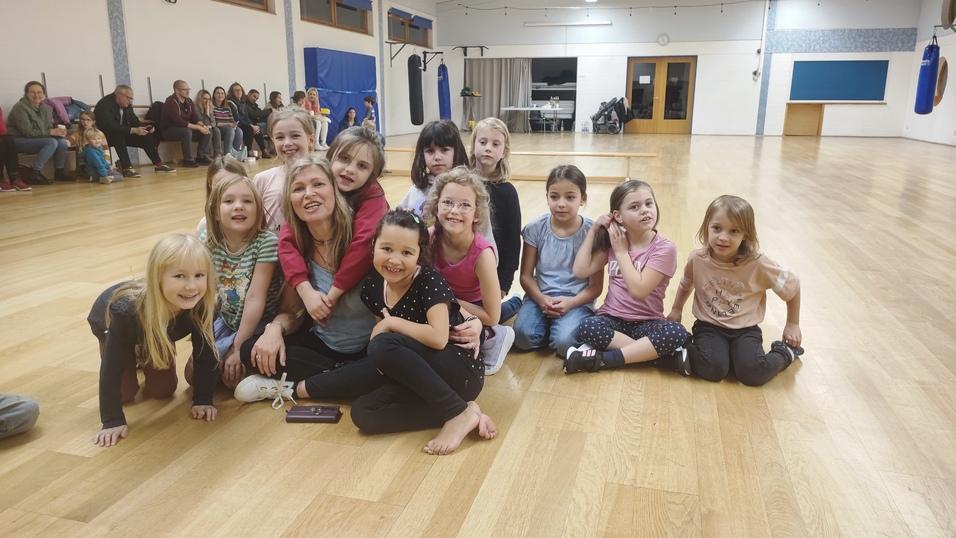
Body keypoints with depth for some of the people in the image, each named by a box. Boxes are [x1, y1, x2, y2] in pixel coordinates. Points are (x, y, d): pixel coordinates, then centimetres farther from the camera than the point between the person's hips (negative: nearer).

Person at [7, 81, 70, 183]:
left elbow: (49, 127, 9)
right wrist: (51, 132, -25)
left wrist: (58, 131, -16)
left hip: (37, 139, 7)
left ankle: (59, 172, -1)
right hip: (18, 140, -7)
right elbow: (27, 132, -22)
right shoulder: (20, 107, -15)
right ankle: (35, 174, -26)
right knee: (52, 142, -28)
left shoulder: (46, 108, 6)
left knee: (62, 141, -16)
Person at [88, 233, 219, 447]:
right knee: (125, 393, -2)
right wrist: (112, 421, -36)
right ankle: (134, 362, 27)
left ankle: (143, 362, 34)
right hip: (109, 324, -2)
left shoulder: (200, 306, -37)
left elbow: (205, 354, -23)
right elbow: (111, 368, -37)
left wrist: (203, 400, -21)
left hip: (159, 333, 3)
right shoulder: (127, 311, -46)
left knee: (163, 390, 6)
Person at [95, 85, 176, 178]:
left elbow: (134, 121, 4)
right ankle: (127, 168, -40)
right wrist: (133, 130, -39)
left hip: (122, 133, 7)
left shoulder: (127, 105, -1)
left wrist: (144, 127, -18)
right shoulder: (105, 104, -24)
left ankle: (158, 164, -3)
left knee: (146, 136, -6)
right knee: (119, 135, -37)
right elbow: (111, 126, -35)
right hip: (104, 135, -7)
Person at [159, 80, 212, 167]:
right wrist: (198, 127, -28)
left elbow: (195, 118, 4)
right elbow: (179, 122, -28)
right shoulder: (171, 102, -19)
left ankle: (201, 157, -7)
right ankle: (188, 160, -28)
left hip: (186, 128, 8)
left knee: (208, 132, -7)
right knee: (187, 131, -37)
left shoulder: (189, 101, 6)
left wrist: (202, 125, -20)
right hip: (169, 130, -8)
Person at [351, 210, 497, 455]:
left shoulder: (429, 281, -17)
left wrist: (391, 323, -17)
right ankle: (466, 408, -12)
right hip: (420, 377, 7)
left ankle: (459, 412, -18)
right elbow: (380, 328, 16)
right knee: (362, 413, -15)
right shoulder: (372, 287, 2)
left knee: (382, 347, -27)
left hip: (461, 371, -7)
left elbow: (438, 338, -28)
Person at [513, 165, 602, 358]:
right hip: (541, 296, 2)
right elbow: (526, 275, 3)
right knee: (523, 336, -26)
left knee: (564, 342, -29)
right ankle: (551, 327, 5)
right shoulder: (535, 228, -1)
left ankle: (565, 325, 4)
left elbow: (595, 286, -4)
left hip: (577, 301, -2)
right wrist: (541, 299, -17)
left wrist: (569, 303, -21)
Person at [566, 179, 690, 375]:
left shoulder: (664, 248, -10)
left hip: (646, 322, -2)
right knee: (588, 328, -31)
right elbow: (581, 271, -5)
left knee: (676, 332, -33)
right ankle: (661, 355, -21)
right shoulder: (612, 240, 3)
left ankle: (602, 359, -25)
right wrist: (593, 230, -4)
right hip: (612, 318, 2)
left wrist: (621, 251, -13)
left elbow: (638, 290, -19)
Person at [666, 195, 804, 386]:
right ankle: (687, 353, 2)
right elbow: (685, 285, 16)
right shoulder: (697, 259, -9)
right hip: (709, 327, -1)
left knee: (753, 373, -24)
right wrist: (676, 310, 21)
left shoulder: (758, 263, -15)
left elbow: (792, 285, 2)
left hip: (745, 330, 1)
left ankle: (785, 353, 6)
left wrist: (793, 324, 11)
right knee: (711, 369, -30)